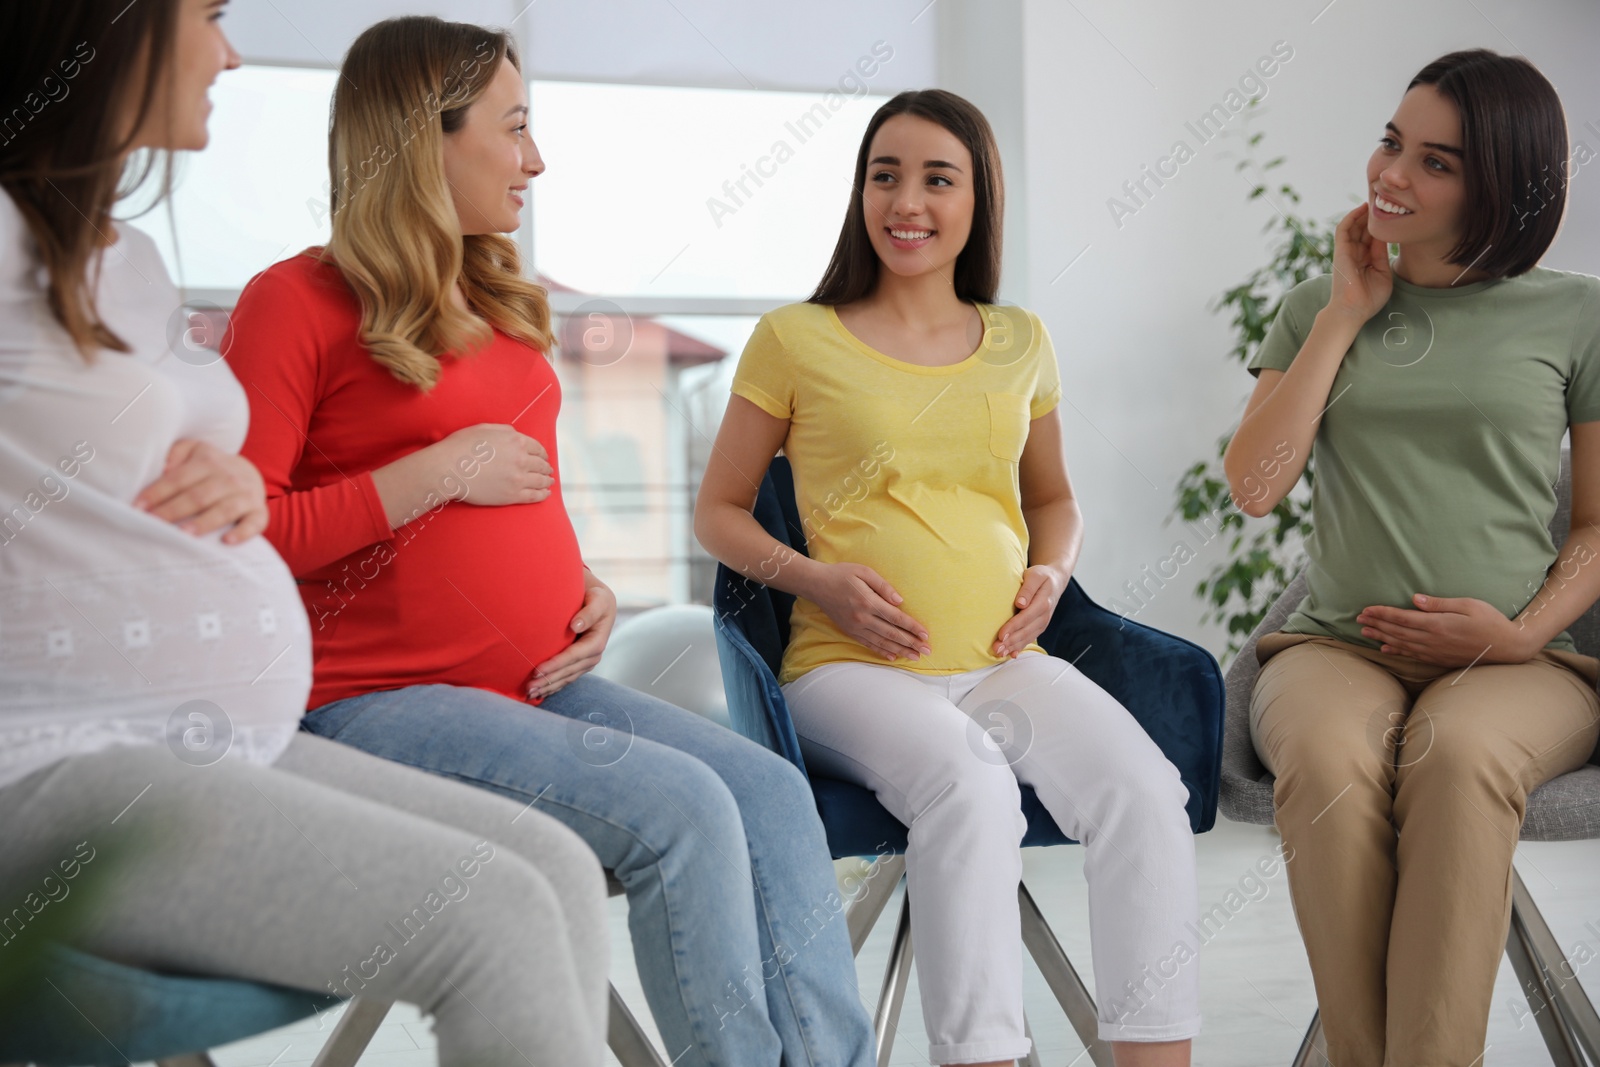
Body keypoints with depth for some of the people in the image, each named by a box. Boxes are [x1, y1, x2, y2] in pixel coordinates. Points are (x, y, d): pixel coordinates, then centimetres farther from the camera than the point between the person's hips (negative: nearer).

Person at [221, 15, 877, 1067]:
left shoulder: (501, 305, 18)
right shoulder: (296, 302, -5)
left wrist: (586, 583, 9)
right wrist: (439, 473, -15)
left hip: (542, 682, 7)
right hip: (384, 698, -7)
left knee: (772, 792, -14)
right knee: (681, 808, -25)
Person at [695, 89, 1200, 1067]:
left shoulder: (1021, 344, 15)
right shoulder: (796, 340, 5)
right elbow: (720, 512, 10)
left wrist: (1051, 572, 7)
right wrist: (815, 578, -8)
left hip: (1005, 662, 4)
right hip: (851, 668, -3)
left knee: (1144, 787, -25)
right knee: (971, 785, -35)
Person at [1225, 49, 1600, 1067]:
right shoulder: (1322, 305, 14)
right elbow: (1255, 484, 1)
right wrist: (1347, 314, 2)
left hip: (1516, 662, -1)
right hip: (1336, 646, 1)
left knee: (1460, 755, -37)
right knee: (1330, 758, -35)